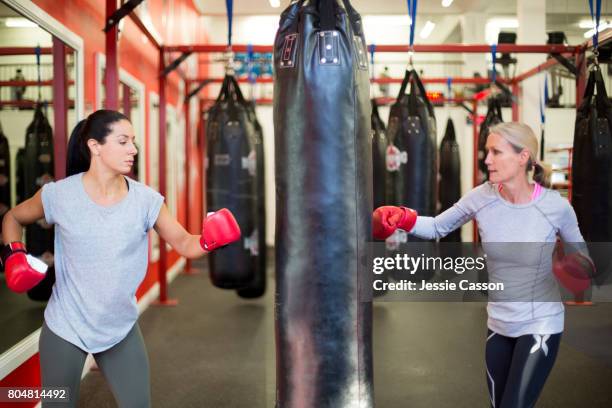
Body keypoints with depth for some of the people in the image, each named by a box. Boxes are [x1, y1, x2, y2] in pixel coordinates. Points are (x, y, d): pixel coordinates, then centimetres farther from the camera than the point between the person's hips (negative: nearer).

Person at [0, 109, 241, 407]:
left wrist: (209, 240, -25)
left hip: (121, 329, 2)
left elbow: (184, 243, -5)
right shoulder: (60, 195, -13)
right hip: (65, 328, -1)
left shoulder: (145, 199, -9)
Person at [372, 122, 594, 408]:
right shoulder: (482, 197, -10)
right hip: (498, 325, 4)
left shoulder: (556, 206, -16)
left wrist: (582, 267, -21)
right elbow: (438, 228, 1)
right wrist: (404, 219, -17)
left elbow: (580, 255, 1)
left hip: (540, 326, -4)